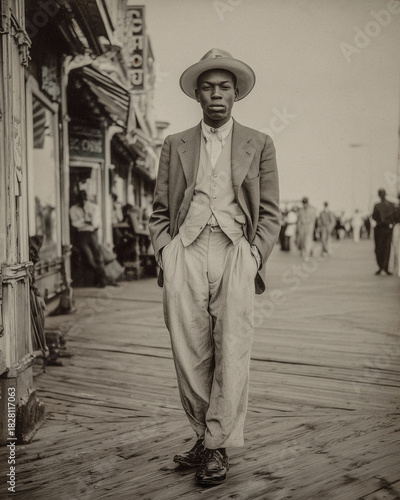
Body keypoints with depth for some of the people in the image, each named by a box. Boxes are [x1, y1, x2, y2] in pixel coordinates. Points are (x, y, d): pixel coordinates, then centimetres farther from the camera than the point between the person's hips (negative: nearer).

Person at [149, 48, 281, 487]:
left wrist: (254, 259, -2)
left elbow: (270, 213, 12)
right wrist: (165, 254, 1)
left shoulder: (258, 144, 16)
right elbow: (159, 211, 17)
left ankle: (219, 446, 2)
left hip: (234, 251, -1)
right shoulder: (175, 145, 18)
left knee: (232, 351, -8)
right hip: (185, 251, 1)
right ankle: (203, 435, 12)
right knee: (189, 352, -2)